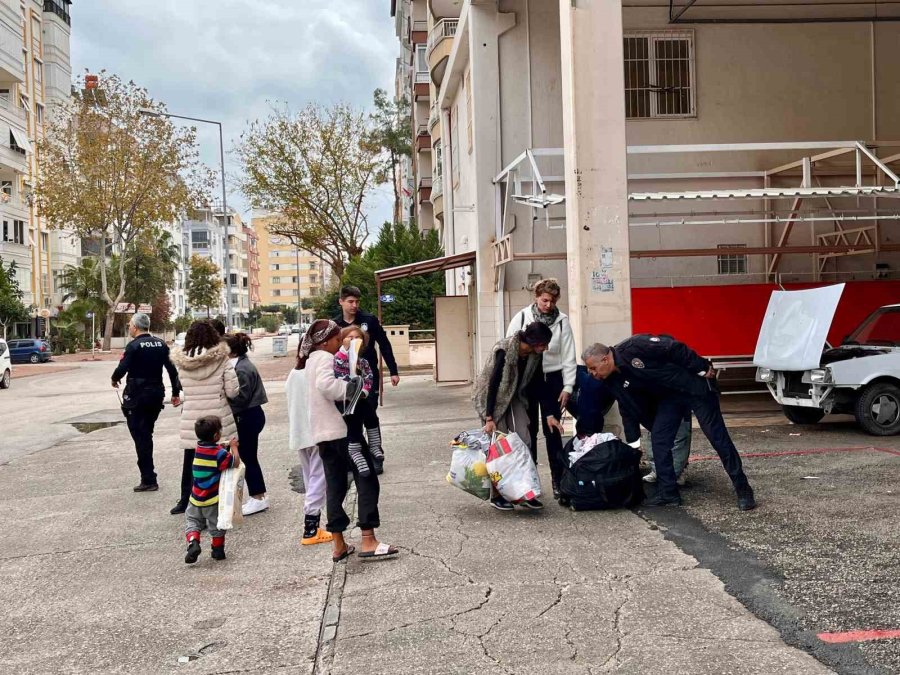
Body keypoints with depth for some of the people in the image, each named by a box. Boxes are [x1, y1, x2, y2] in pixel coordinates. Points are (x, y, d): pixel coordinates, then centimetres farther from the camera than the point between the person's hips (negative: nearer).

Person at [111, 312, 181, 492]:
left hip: (137, 396, -6)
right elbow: (172, 369, 5)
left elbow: (122, 369, -17)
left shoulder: (134, 346, -13)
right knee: (147, 435, 17)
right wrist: (175, 393, 11)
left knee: (140, 437, -1)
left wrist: (114, 379, 5)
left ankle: (149, 480, -2)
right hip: (157, 394, 6)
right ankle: (147, 476, 21)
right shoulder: (161, 344, 5)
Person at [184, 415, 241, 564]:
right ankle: (218, 550, 22)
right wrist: (234, 447, -7)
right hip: (213, 499, -4)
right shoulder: (219, 453, -21)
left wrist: (228, 446, 2)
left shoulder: (199, 447, -1)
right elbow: (236, 463, -18)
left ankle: (193, 542, -9)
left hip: (196, 497, 4)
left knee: (192, 521, 15)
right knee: (217, 525, 14)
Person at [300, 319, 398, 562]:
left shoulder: (311, 360, 20)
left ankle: (339, 545, 11)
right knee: (366, 480, -4)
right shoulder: (325, 358, -10)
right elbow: (326, 384, -29)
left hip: (323, 432, 9)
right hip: (341, 429, -9)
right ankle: (368, 541, -6)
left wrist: (348, 391, 10)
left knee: (335, 486, 10)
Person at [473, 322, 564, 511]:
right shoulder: (504, 350, -29)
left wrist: (550, 414, -3)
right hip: (491, 398, -6)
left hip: (514, 398, 6)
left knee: (523, 442, -4)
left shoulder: (535, 355, -10)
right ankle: (497, 495, 3)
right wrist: (489, 418, -26)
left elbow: (539, 385, 0)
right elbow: (493, 383, -26)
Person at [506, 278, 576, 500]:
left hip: (551, 380, 0)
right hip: (526, 380, 0)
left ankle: (558, 480, 10)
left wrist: (568, 386, -3)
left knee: (552, 431, 2)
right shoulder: (521, 318, -1)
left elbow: (569, 356, 2)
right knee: (528, 430, 7)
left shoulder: (562, 321, 0)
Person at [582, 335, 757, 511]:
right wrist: (632, 445, 9)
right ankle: (667, 493, 5)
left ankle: (743, 489, 3)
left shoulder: (633, 347, -27)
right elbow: (629, 411, 7)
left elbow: (675, 348, -23)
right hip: (669, 397, 7)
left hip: (693, 383, -7)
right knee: (659, 440, -4)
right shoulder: (614, 382, -2)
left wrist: (703, 369, -19)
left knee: (717, 436, -5)